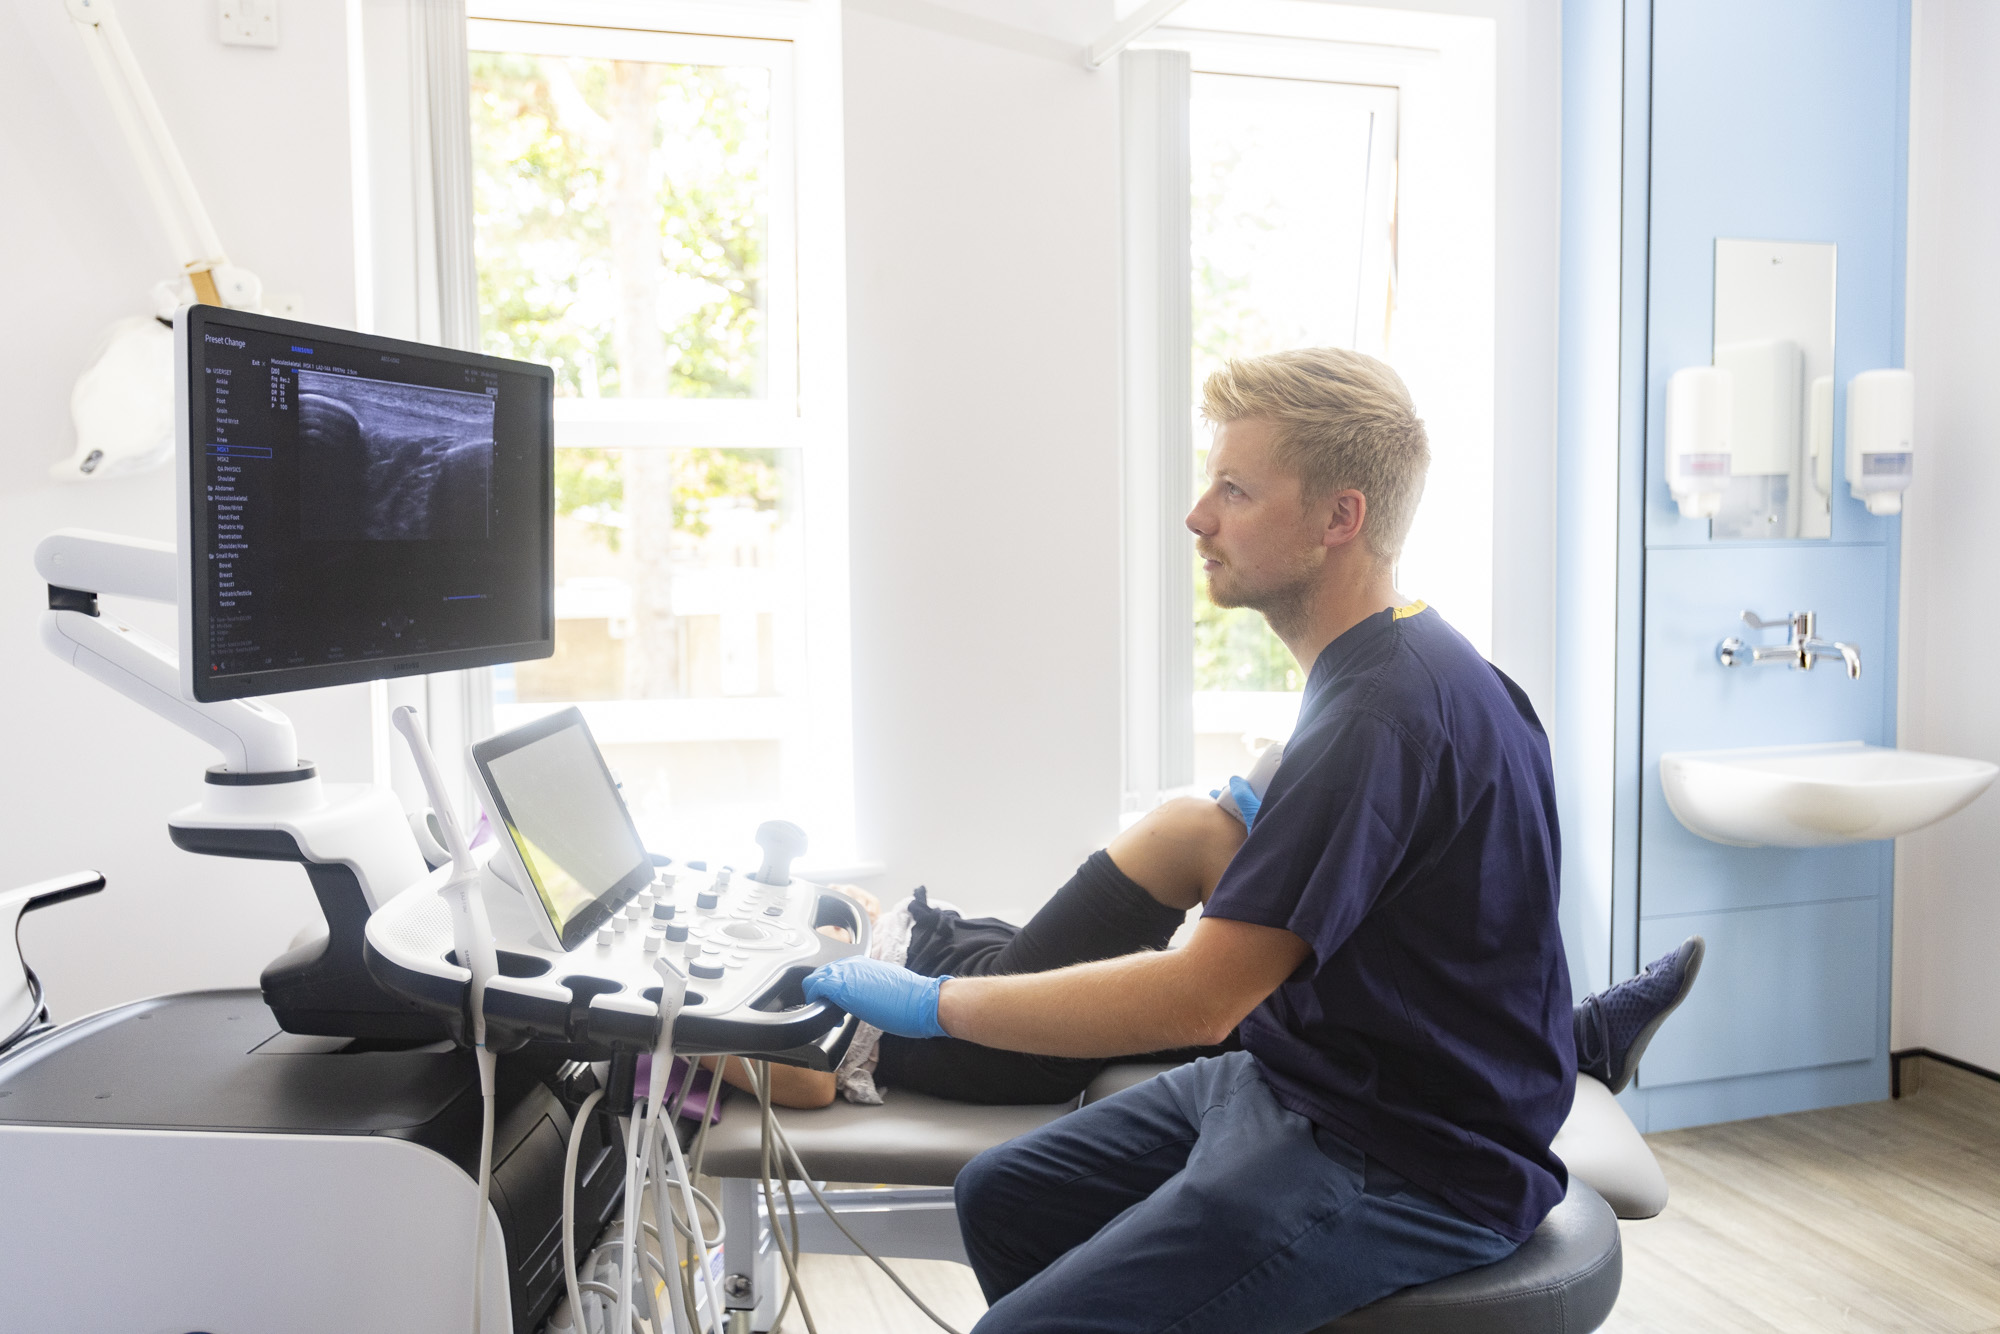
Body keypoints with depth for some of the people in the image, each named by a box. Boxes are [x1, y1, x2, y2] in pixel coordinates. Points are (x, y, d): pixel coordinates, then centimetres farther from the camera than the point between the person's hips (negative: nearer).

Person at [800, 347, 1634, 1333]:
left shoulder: (1388, 713, -25)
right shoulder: (1374, 670, 7)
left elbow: (1198, 999, -24)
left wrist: (934, 1004, -17)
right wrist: (1243, 838, 11)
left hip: (1407, 1166, -9)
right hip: (1291, 1082, 9)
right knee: (1001, 1197, 12)